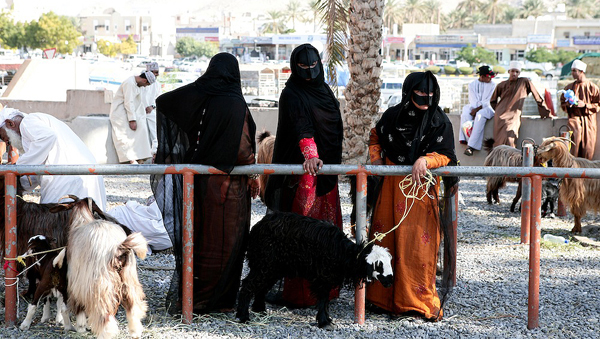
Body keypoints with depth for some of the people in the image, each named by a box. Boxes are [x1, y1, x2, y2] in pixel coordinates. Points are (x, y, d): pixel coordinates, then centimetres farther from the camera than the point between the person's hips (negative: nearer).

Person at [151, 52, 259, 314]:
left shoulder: (194, 95, 0)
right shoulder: (235, 103, -15)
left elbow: (162, 101, 12)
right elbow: (243, 146, -15)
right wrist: (254, 175, -2)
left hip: (199, 178, 5)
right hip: (228, 182, -5)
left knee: (198, 233, 13)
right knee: (224, 237, 3)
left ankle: (184, 293, 17)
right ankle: (218, 298, 8)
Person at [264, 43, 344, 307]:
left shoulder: (324, 90, 16)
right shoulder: (292, 94, -9)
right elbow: (301, 125, -27)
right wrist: (310, 154, -42)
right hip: (303, 171, -8)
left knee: (327, 225, 10)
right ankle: (298, 293, -5)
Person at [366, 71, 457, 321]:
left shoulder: (440, 122, -4)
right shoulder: (392, 115, 3)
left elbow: (446, 155, -7)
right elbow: (375, 137, 21)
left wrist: (425, 160, -25)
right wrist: (376, 158, 5)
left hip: (422, 189, -3)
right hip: (392, 187, 3)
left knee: (418, 243, -6)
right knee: (385, 237, 5)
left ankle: (418, 300, 3)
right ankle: (382, 296, 16)